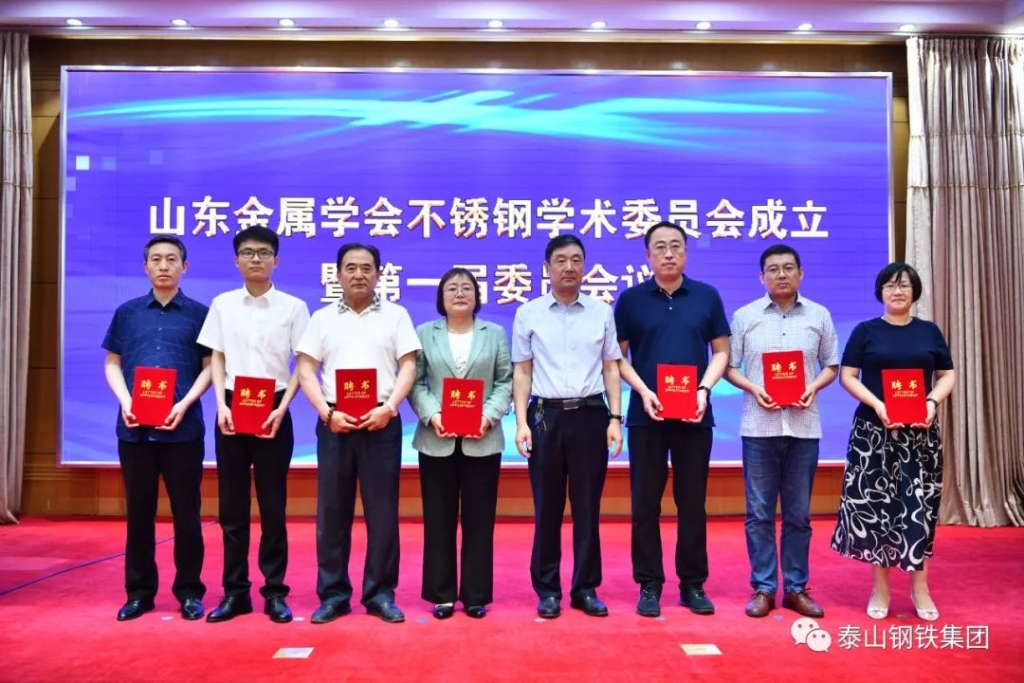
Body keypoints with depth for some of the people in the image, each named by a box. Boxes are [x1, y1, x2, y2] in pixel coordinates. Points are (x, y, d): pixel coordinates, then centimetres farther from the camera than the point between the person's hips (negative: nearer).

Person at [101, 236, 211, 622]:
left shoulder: (199, 313, 5)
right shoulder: (126, 313, 11)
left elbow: (210, 366, 2)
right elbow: (112, 364, 12)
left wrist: (185, 404, -12)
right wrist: (125, 402, -6)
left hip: (183, 428, -2)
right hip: (134, 428, 2)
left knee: (186, 512, 4)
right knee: (139, 512, 9)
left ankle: (189, 591, 15)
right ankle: (139, 591, 20)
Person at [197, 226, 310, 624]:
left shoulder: (293, 307, 1)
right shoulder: (222, 304, 7)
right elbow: (217, 359, 8)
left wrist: (283, 407, -11)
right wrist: (222, 405, -6)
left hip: (273, 409, -2)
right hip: (232, 408, 2)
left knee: (273, 505, 3)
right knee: (232, 505, 6)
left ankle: (274, 591, 13)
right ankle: (235, 591, 16)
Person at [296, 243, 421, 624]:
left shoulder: (396, 315, 7)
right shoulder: (322, 318, 10)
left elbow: (408, 367, 1)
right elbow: (306, 370, 4)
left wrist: (389, 407, -13)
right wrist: (327, 413, -10)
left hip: (381, 422, -1)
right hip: (334, 422, 1)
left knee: (382, 510, 2)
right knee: (332, 511, 5)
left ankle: (380, 593, 12)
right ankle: (333, 594, 15)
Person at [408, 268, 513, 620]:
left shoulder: (495, 334, 10)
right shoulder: (424, 334, 9)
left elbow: (506, 382, 3)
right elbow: (414, 383, 1)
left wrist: (489, 416, -12)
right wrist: (431, 415, -15)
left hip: (482, 441, 0)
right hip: (437, 441, 0)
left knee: (479, 519, 5)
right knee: (438, 519, 5)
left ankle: (476, 594, 15)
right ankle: (442, 594, 16)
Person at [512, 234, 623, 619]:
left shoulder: (602, 312, 7)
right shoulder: (528, 313, 4)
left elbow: (611, 369, 8)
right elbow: (522, 372, 3)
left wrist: (615, 419, -1)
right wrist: (521, 422, -5)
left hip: (590, 415, 1)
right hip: (545, 415, -1)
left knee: (587, 506, 7)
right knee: (547, 507, 6)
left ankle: (585, 588, 19)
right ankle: (547, 589, 18)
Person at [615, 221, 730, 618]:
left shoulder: (707, 296, 5)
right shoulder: (631, 299, 3)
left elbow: (721, 351, 8)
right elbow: (618, 357, 3)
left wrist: (704, 389, -8)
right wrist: (642, 391, -12)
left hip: (695, 415, 1)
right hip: (646, 415, -1)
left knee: (692, 501, 8)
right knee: (645, 502, 4)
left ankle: (693, 584, 20)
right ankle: (649, 585, 15)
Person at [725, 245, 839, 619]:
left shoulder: (819, 315, 7)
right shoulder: (745, 316, 4)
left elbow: (832, 365, 11)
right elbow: (729, 366, 4)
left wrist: (814, 387, -9)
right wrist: (753, 389, -13)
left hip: (804, 426, 1)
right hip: (759, 425, -1)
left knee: (798, 512, 8)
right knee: (759, 511, 3)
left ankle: (796, 588, 19)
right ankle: (763, 588, 13)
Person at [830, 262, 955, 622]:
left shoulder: (930, 331, 10)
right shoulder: (865, 331, 4)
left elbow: (948, 374, 10)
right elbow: (847, 376, -2)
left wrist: (932, 401, -10)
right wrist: (877, 404, -16)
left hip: (920, 433, 2)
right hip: (873, 430, -1)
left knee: (920, 505, 1)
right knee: (875, 504, 0)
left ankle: (920, 587, 13)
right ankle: (880, 588, 11)